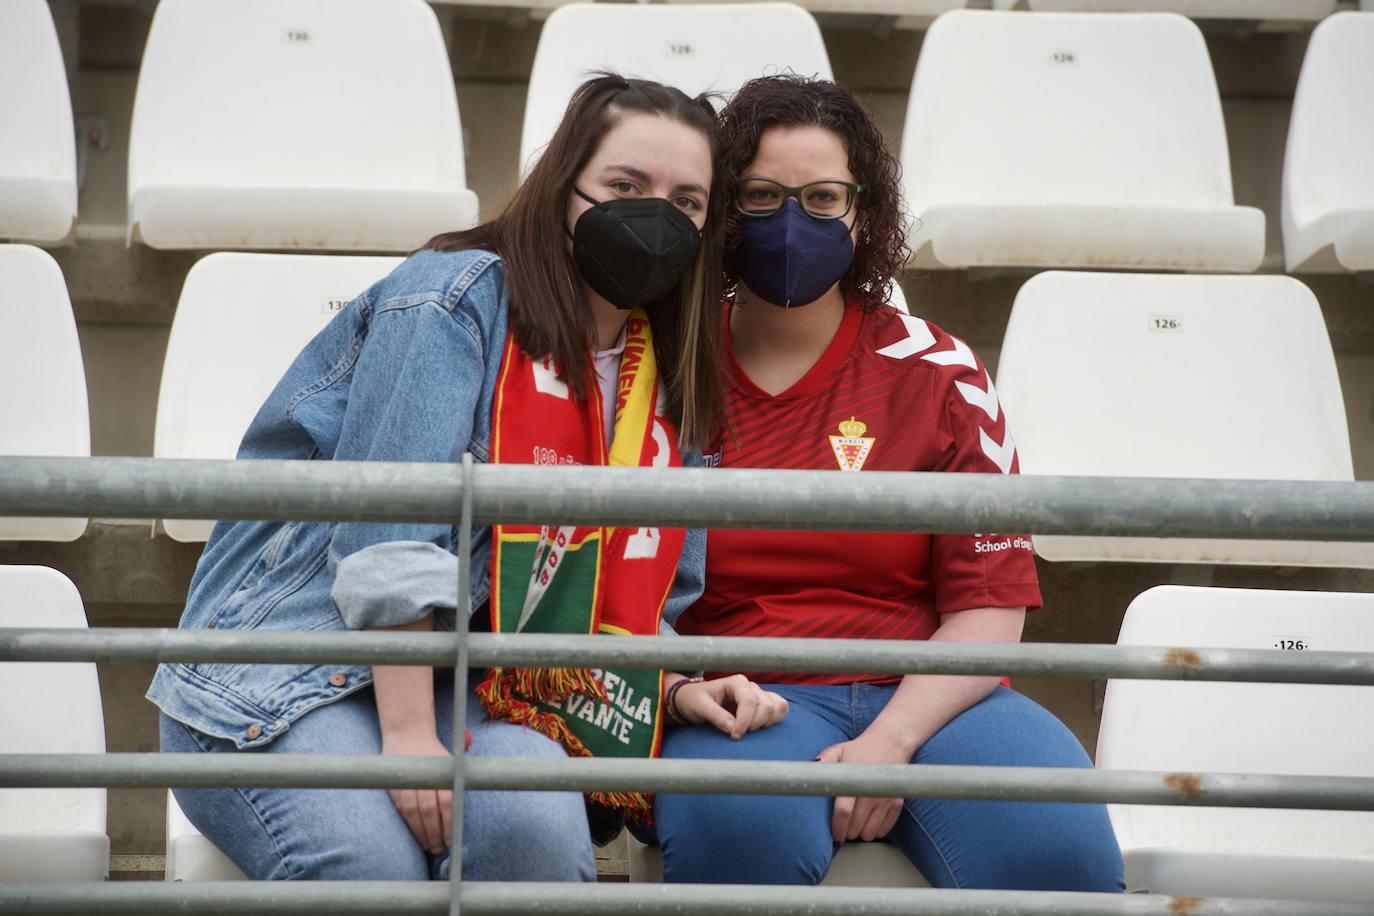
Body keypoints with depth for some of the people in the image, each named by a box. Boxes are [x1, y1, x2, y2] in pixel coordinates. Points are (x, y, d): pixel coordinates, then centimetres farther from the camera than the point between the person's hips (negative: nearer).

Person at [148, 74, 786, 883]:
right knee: (370, 859, -36)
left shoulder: (669, 385, 15)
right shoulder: (457, 297, -8)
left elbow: (647, 592, 21)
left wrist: (679, 687, -1)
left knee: (537, 823, -32)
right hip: (283, 675, -5)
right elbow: (388, 532, -17)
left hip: (472, 690, 5)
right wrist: (408, 732, -24)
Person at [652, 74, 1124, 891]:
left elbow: (991, 604, 3)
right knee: (743, 827, -38)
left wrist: (888, 741, -12)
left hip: (922, 696, 1)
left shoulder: (936, 374, 8)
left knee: (1060, 846, -29)